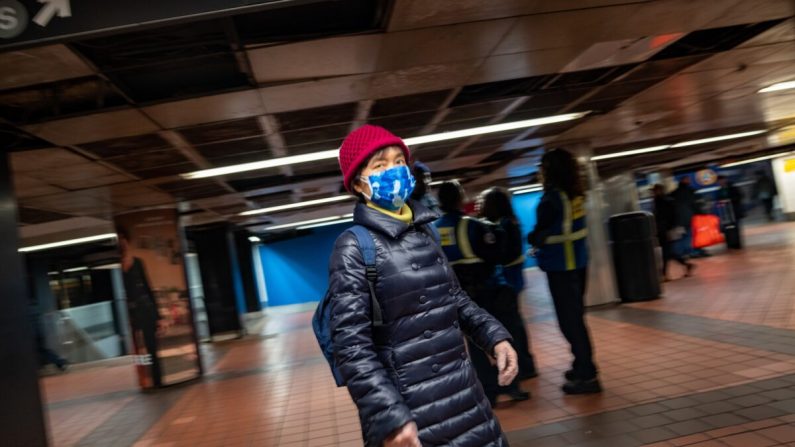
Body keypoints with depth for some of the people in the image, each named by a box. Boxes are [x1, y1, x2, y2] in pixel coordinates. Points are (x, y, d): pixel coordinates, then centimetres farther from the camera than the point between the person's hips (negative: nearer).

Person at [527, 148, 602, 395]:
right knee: (575, 316, 18)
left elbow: (540, 233, -13)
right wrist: (543, 245, 11)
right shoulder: (576, 194, 7)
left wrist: (533, 239, 7)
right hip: (578, 260, 8)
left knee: (568, 320, -2)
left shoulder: (552, 197, -15)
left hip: (560, 265, -8)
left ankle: (587, 376, 1)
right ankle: (583, 366, 30)